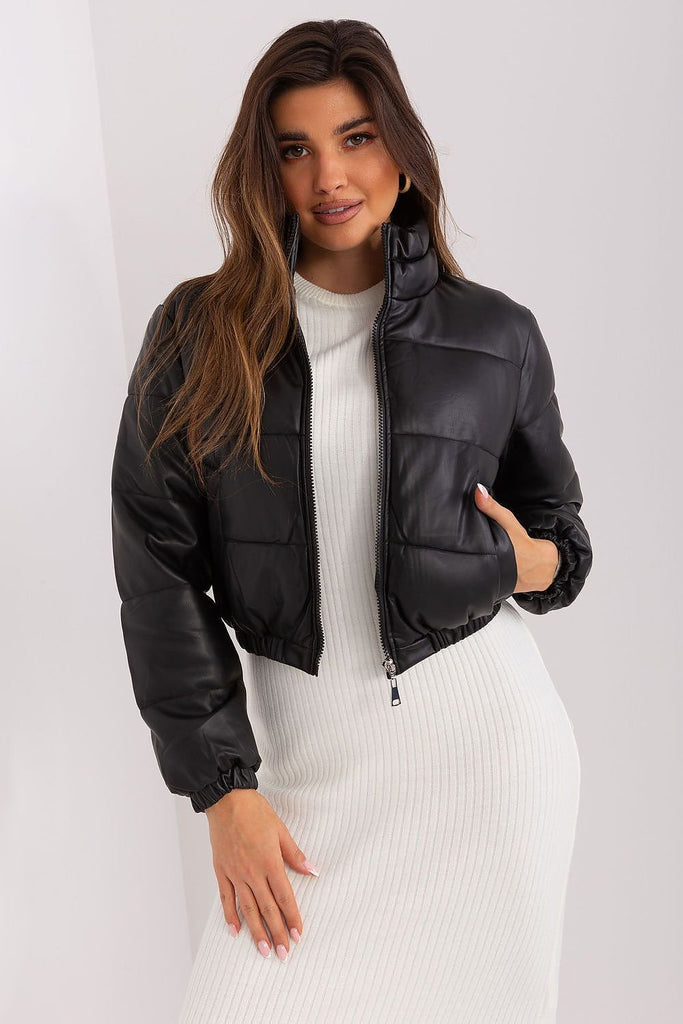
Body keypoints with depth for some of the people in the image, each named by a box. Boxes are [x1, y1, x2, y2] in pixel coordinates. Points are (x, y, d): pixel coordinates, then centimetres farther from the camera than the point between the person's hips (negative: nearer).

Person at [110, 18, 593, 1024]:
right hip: (303, 742, 0)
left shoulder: (496, 336, 1)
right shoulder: (197, 333, -1)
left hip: (483, 726, 0)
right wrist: (225, 787, -4)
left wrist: (541, 563, -9)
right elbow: (158, 571, -2)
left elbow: (557, 518, 15)